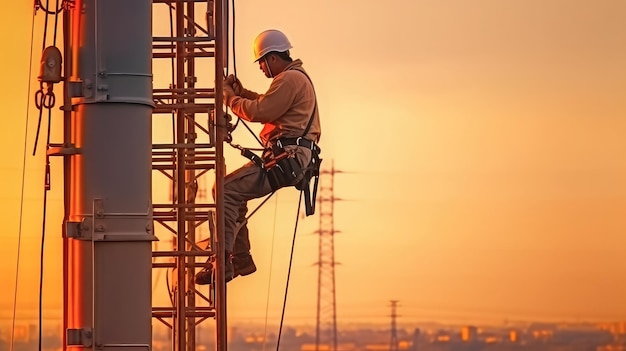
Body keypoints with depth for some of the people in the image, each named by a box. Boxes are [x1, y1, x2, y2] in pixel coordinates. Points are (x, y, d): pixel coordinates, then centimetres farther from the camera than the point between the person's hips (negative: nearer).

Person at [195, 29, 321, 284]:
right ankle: (241, 260, 20)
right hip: (289, 157, 12)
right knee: (235, 192, 21)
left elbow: (258, 112, -17)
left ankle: (222, 263, -25)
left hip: (286, 158, -12)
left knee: (226, 191, -19)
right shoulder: (296, 77, 24)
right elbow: (269, 105, 34)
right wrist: (242, 92, 21)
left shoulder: (289, 79, -11)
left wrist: (230, 97, -2)